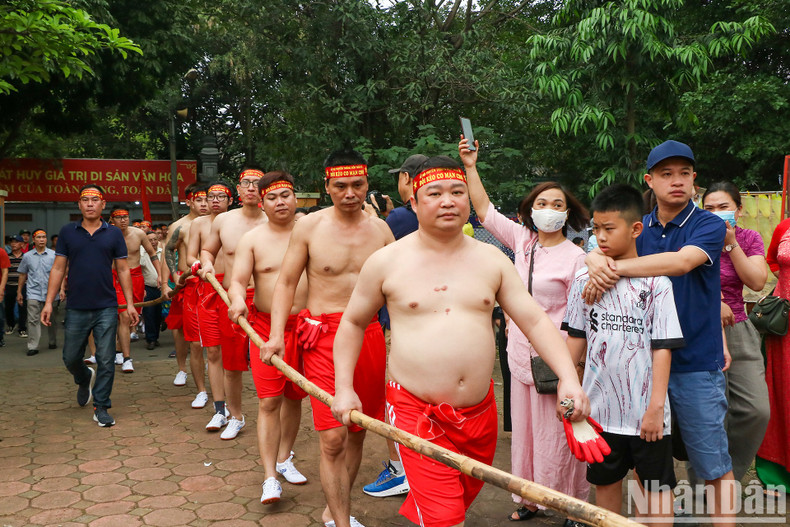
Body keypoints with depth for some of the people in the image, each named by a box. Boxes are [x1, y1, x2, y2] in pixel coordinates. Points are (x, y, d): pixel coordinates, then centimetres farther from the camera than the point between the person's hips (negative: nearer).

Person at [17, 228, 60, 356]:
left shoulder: (53, 255, 3)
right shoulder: (27, 256, 7)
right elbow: (22, 274, 14)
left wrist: (61, 289, -7)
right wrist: (19, 292, 14)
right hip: (34, 294, 0)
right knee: (33, 320, -7)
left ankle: (53, 342, 26)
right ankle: (32, 347, -5)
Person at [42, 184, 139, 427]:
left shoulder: (114, 234, 3)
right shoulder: (67, 232, 4)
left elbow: (123, 270, 5)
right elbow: (58, 268, 5)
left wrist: (130, 303, 0)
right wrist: (49, 302, -1)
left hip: (106, 309, -1)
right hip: (76, 309, 1)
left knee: (106, 361, 0)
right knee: (71, 358, 12)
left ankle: (101, 407, 14)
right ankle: (85, 379, 44)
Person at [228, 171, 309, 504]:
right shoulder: (252, 239, 1)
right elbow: (238, 280, -2)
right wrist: (238, 300, -25)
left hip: (306, 324, 1)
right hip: (266, 326, -1)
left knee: (293, 397, 14)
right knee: (269, 401, -6)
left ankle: (284, 459, 33)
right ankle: (270, 477, 0)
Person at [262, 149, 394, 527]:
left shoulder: (380, 229, 5)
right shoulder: (309, 227, -3)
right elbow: (286, 283, 1)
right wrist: (276, 334, -9)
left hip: (369, 334, 4)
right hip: (323, 334, -3)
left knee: (357, 433, 13)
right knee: (333, 438, -9)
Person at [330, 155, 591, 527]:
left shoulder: (491, 259, 3)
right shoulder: (386, 262, -4)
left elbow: (535, 320, 0)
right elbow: (353, 322, 6)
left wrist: (568, 377, -13)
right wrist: (344, 388, 0)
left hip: (479, 410, 4)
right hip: (416, 410, -4)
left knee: (466, 495, 22)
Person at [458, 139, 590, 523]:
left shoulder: (575, 257, -10)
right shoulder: (523, 240, 6)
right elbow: (485, 211, 12)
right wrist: (470, 167, 9)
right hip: (521, 353, 6)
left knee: (555, 434, 2)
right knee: (524, 427, 16)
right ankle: (530, 499, 32)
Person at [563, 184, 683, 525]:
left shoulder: (655, 282, -8)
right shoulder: (584, 280, 1)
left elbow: (663, 348, -8)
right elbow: (576, 339, 7)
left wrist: (656, 407, -11)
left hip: (646, 410, -3)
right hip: (600, 407, 3)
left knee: (656, 486, 11)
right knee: (605, 482, 16)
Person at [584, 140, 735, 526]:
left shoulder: (709, 225, -6)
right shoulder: (639, 228, 9)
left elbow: (681, 261, -25)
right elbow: (596, 251, 0)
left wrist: (616, 267, -29)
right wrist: (597, 260, -24)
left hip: (696, 363, -4)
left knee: (714, 464, 4)